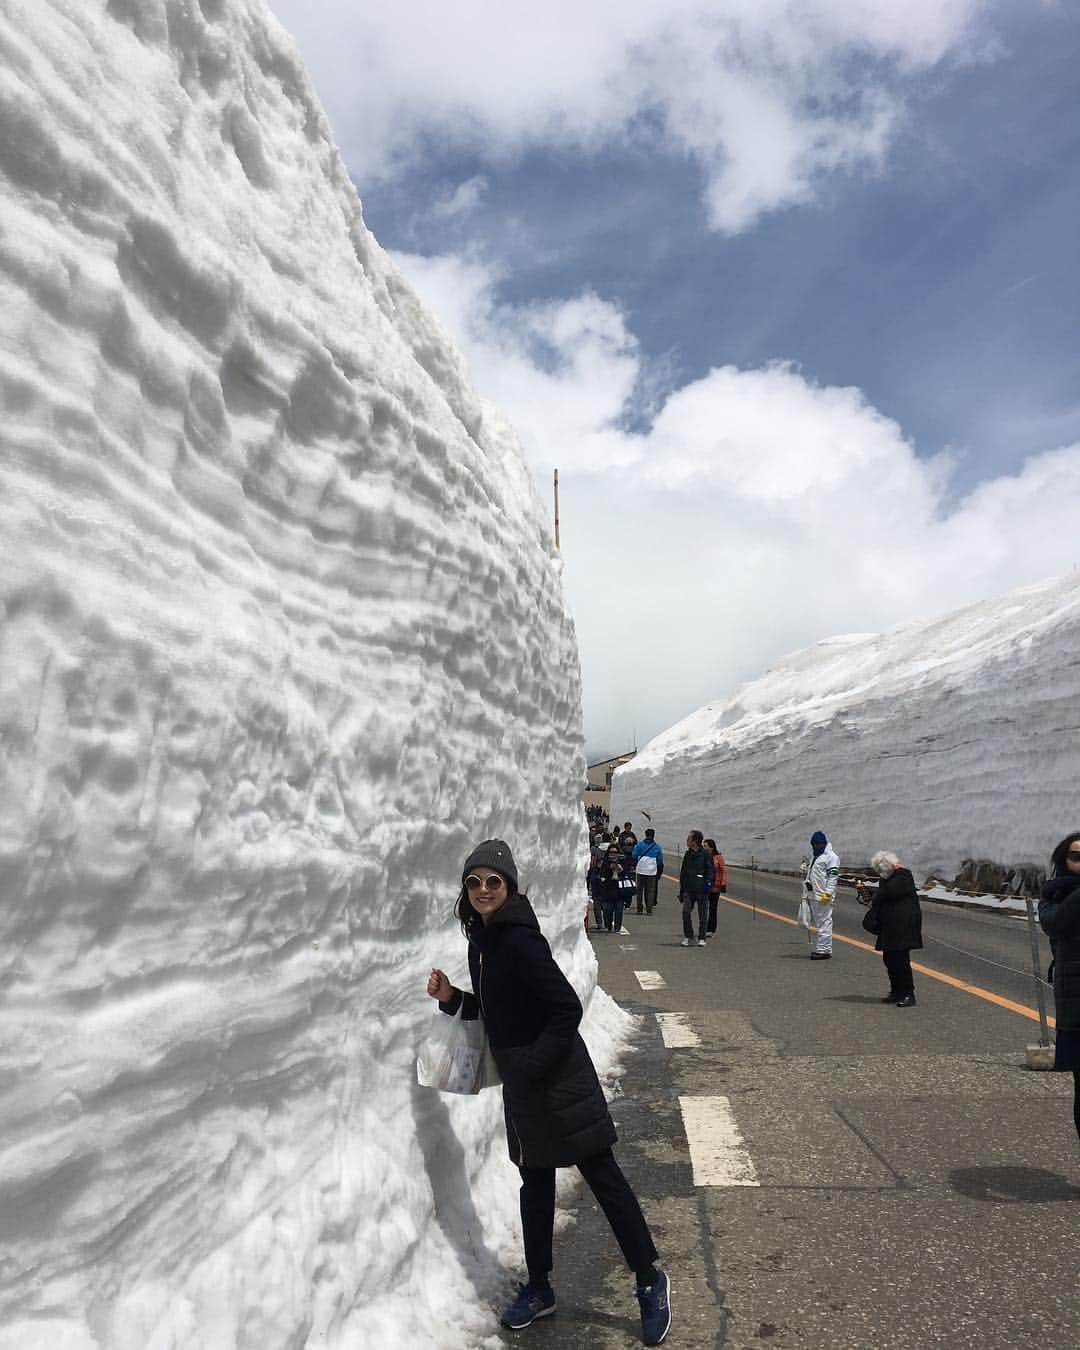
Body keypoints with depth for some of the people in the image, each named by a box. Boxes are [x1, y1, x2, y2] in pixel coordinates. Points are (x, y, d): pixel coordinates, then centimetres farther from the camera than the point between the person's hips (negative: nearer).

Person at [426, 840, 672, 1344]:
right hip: (521, 1085, 8)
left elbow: (567, 1010, -23)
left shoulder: (521, 941, -21)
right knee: (535, 1185, 19)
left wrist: (532, 1066, -20)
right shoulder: (480, 941, 5)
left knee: (603, 1176, 4)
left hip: (559, 1080, -8)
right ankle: (538, 1290, 33)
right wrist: (451, 998, 2)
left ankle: (650, 1281, 19)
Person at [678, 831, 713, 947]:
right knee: (686, 912, -8)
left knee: (702, 915, 4)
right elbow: (682, 872, 16)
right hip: (688, 889, 4)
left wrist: (708, 883, -18)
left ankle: (701, 938, 14)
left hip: (701, 889, -4)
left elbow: (710, 871, -4)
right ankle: (688, 936, 5)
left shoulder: (705, 854, -4)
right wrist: (681, 890, 14)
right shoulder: (687, 854, 11)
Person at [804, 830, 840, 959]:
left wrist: (828, 893, -21)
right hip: (813, 896, 10)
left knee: (824, 922, -7)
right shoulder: (815, 856, 22)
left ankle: (823, 950, -6)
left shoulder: (831, 857, -8)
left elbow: (833, 877, -15)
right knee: (819, 923, 13)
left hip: (823, 897, -10)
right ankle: (822, 948, 20)